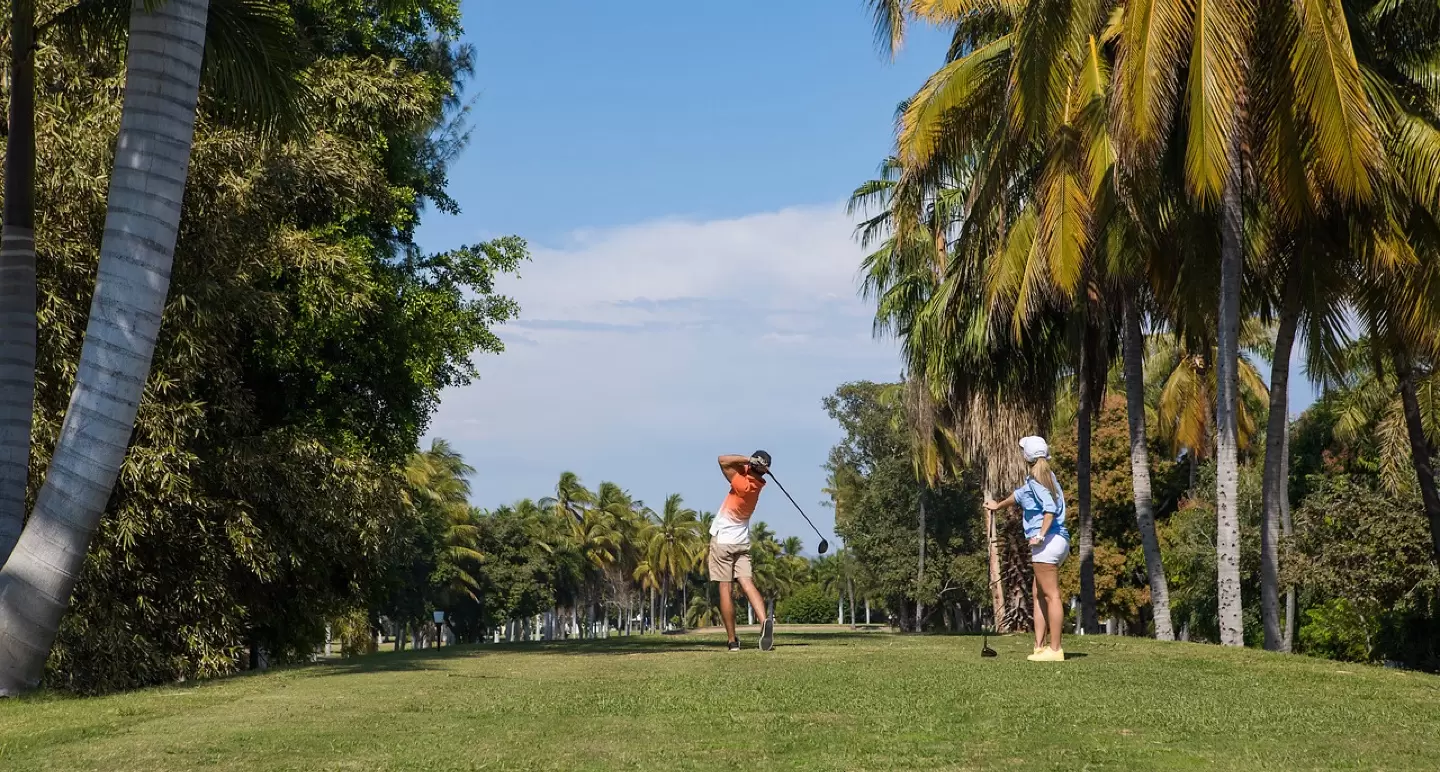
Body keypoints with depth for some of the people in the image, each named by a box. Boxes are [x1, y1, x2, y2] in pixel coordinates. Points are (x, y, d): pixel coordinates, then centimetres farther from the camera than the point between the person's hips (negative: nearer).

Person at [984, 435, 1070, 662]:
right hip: (1055, 541, 10)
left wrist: (1041, 534, -26)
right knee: (1038, 593, 12)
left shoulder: (1036, 478, -8)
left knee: (1051, 595, -9)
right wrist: (999, 505, 51)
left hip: (1048, 541, -10)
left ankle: (1055, 649, -10)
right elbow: (1021, 494, 38)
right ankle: (1039, 646, 11)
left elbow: (1050, 507, -22)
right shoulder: (1046, 476, 21)